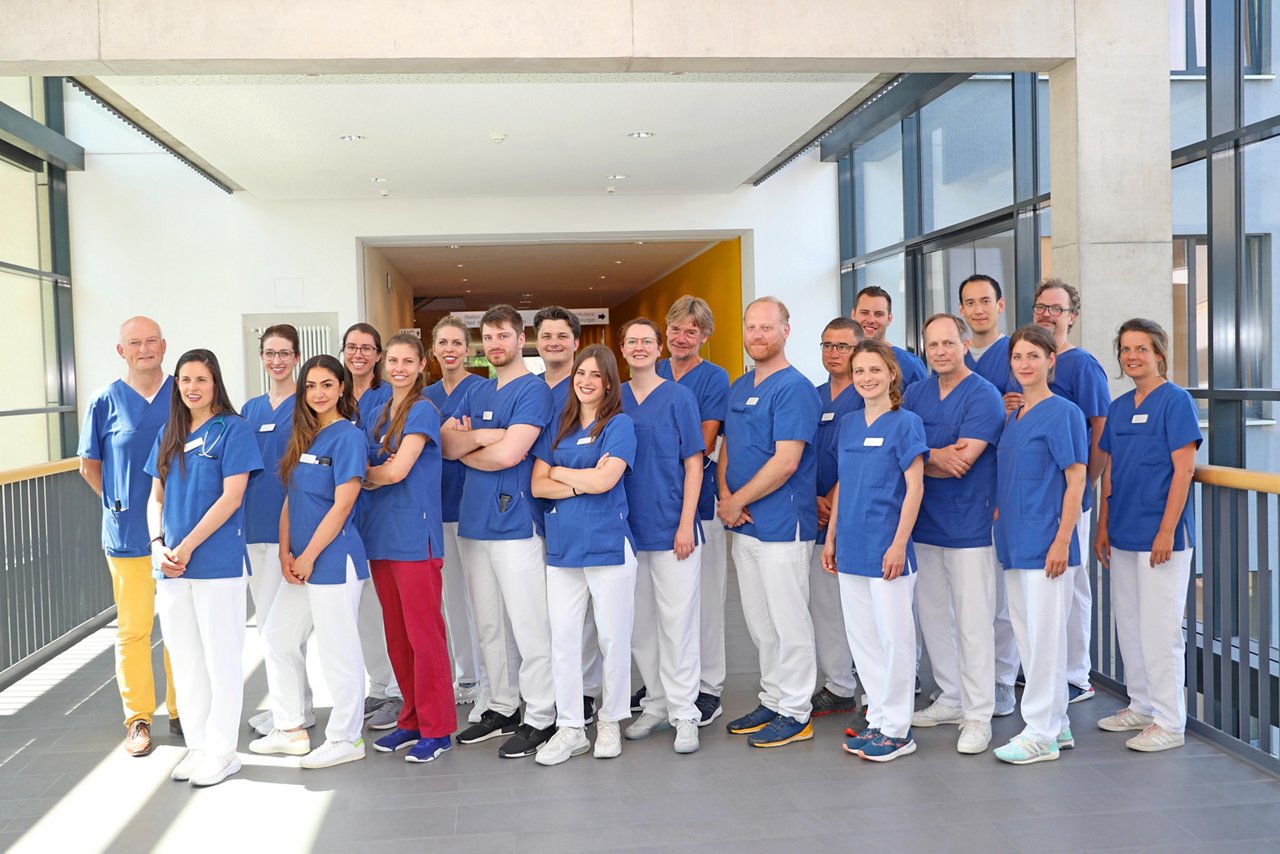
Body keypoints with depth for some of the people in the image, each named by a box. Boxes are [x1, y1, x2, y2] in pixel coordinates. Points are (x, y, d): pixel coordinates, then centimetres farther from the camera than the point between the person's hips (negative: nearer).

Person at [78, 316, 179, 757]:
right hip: (129, 535, -1)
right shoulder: (106, 401, 0)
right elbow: (89, 465, 11)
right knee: (133, 629, 5)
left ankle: (181, 710, 23)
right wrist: (120, 502, 3)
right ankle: (138, 718, 18)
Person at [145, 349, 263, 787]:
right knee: (184, 659, 12)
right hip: (171, 566, 6)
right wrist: (158, 546, -2)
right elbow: (157, 497, 15)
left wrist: (187, 546, -14)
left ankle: (222, 751, 11)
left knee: (221, 658, 1)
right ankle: (197, 745, 24)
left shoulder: (234, 429, -4)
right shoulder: (169, 435, 14)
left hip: (218, 563, -6)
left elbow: (232, 496, -11)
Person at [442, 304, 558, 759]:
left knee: (529, 628, -2)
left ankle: (540, 718, 8)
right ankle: (502, 708, 26)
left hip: (514, 525, -8)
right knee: (488, 627, 14)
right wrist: (482, 436, -12)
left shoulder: (533, 390, -7)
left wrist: (465, 450, -1)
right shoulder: (476, 393, 16)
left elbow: (508, 454, -18)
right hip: (473, 523, 8)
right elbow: (445, 443, 5)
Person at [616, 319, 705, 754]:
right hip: (629, 526, 5)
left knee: (676, 621, -2)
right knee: (639, 623, 11)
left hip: (671, 526, -4)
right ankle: (656, 705, 25)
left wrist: (686, 524, -12)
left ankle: (684, 714, 7)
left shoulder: (678, 397, -3)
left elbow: (693, 464, -5)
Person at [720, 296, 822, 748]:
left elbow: (786, 461, -19)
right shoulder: (739, 387, 14)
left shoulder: (794, 388, -12)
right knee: (759, 621, 15)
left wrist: (738, 501, -13)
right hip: (743, 524, 8)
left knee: (788, 620, 1)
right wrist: (725, 494, -2)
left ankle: (795, 713, 12)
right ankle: (772, 700, 28)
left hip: (782, 523, -8)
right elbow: (727, 446, 16)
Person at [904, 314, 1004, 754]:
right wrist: (934, 456, -18)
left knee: (973, 621, -3)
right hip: (924, 522, 6)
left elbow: (960, 463, -17)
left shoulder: (984, 396, -10)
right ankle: (950, 699, 27)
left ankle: (978, 715, 6)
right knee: (932, 615, 13)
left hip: (969, 524, -6)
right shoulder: (915, 394, 9)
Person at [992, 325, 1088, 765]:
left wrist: (1062, 541, -16)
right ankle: (1056, 724, 25)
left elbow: (1076, 480, -12)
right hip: (1014, 543, 8)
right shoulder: (1012, 415, 14)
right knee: (1027, 635, 13)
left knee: (1045, 635, -2)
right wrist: (1000, 517, 13)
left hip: (1045, 543, -8)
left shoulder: (1063, 412, -9)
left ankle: (1041, 732, 7)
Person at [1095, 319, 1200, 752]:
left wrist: (1167, 531, -17)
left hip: (1161, 536, -7)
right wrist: (1103, 527, 12)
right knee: (1128, 624, 15)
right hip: (1123, 536, 7)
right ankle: (1141, 706, 29)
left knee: (1159, 629, -3)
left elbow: (1184, 469, -13)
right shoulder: (1119, 407, 11)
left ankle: (1170, 723, 8)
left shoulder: (1175, 401, -8)